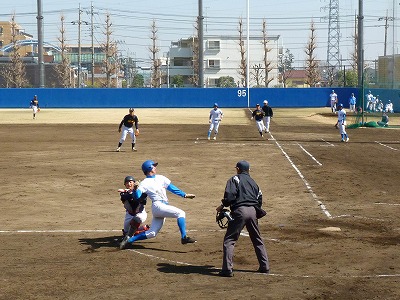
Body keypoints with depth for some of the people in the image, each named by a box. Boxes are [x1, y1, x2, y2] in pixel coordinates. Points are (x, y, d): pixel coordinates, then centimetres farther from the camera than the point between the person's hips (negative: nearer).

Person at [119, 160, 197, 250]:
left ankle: (129, 240, 10)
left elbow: (172, 188, 18)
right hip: (158, 206, -7)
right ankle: (184, 238, -25)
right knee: (180, 213, -20)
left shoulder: (161, 178, 19)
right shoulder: (144, 183, -2)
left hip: (164, 206, 7)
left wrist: (185, 195, 12)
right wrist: (136, 189, -32)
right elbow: (137, 197, -12)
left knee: (151, 233, 4)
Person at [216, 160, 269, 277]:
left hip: (240, 211, -6)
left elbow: (230, 195, -11)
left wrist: (222, 206, 2)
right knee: (257, 240, 19)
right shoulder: (253, 182, 22)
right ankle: (265, 266, 21)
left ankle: (227, 269, -14)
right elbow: (260, 198, 19)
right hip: (253, 211, 6)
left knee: (229, 240, -4)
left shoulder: (235, 179, 3)